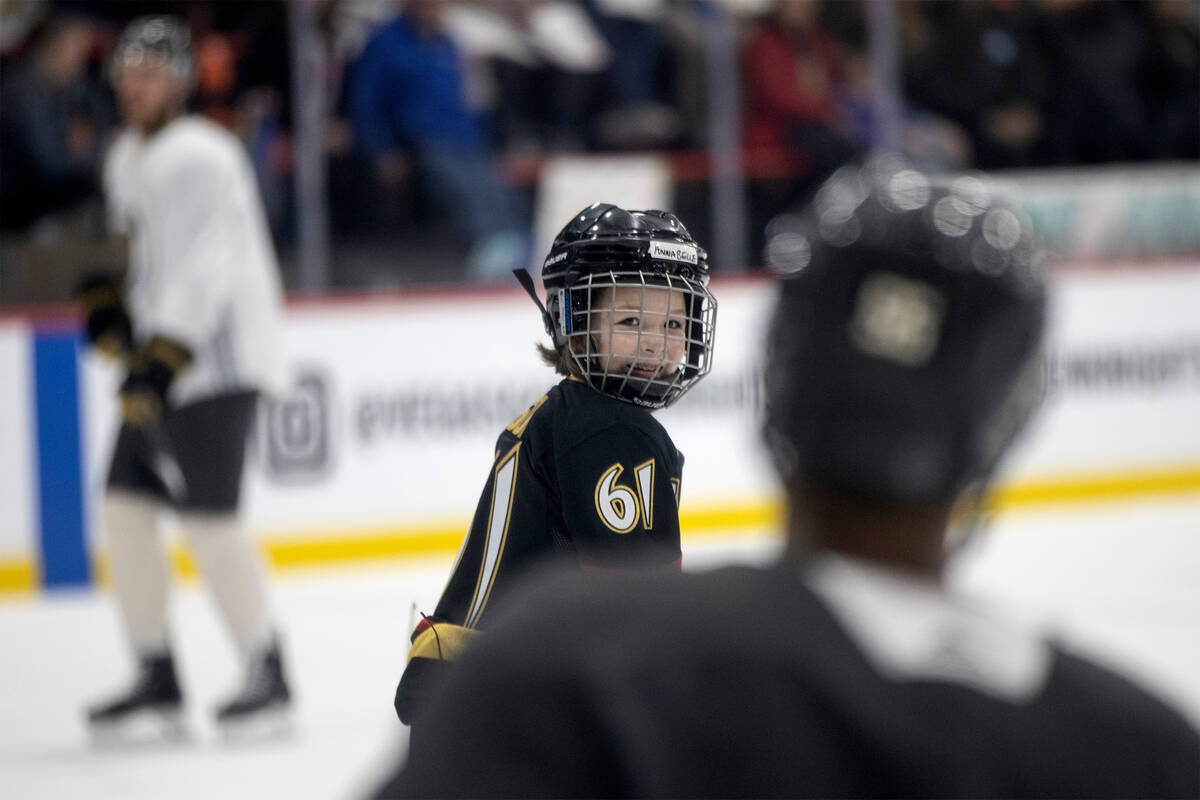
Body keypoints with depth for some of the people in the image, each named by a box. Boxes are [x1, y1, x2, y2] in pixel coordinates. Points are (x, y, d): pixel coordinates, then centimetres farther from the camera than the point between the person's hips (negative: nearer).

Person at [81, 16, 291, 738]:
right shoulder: (127, 158, 15)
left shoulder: (198, 158, -16)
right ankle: (159, 677, 11)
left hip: (218, 355, -9)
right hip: (161, 357, 9)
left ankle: (268, 670, 0)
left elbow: (206, 271, -24)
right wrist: (107, 303, 10)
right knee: (127, 505, 4)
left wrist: (160, 363, -28)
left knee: (207, 515, -12)